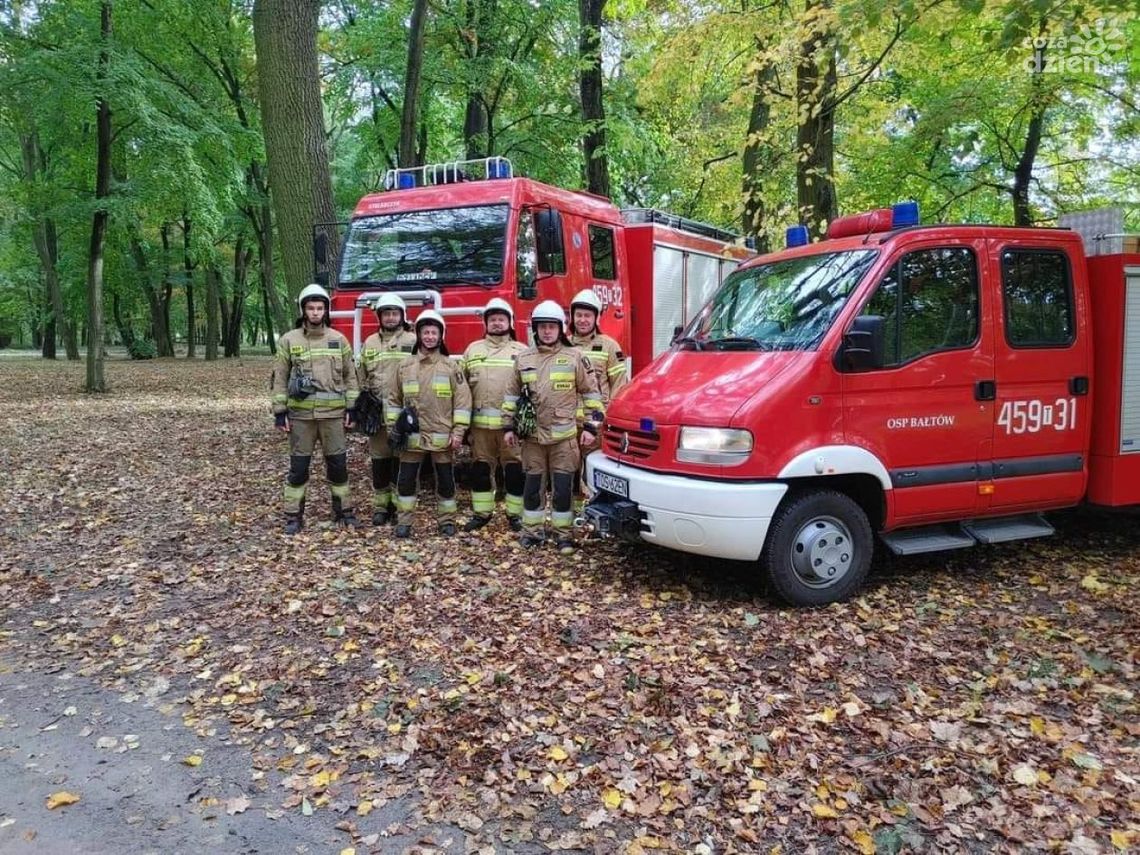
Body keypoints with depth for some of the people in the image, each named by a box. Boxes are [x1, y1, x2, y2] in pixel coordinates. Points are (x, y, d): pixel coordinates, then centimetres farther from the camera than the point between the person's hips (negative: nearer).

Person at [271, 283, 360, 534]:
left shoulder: (338, 339, 5)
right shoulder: (288, 340, 1)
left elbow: (350, 376, 8)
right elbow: (280, 379, 3)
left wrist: (351, 408, 3)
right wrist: (280, 412, -3)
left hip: (333, 413, 1)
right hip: (301, 414, -1)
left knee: (338, 464, 7)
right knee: (298, 466, 4)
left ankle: (343, 510, 20)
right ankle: (293, 516, 14)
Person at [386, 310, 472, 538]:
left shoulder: (451, 366, 0)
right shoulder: (405, 366, 6)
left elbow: (463, 400, -3)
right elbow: (394, 399, 11)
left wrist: (458, 432, -9)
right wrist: (392, 428, 5)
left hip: (441, 436, -1)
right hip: (412, 436, 2)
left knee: (445, 480, 8)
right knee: (406, 479, 5)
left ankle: (447, 520, 22)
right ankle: (404, 521, 17)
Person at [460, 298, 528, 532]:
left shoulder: (521, 351, 6)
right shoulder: (472, 350, 13)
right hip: (480, 422, 2)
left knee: (515, 469, 2)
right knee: (480, 468, 8)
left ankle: (515, 514, 13)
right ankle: (481, 513, 21)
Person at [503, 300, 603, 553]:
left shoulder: (574, 357, -1)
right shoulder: (523, 358, 6)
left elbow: (591, 393, 2)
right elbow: (512, 394, 14)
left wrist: (592, 426, -3)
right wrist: (509, 426, 10)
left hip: (564, 436, -2)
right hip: (533, 436, 2)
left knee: (562, 488, 1)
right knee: (532, 487, 9)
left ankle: (564, 534, 14)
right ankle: (532, 530, 22)